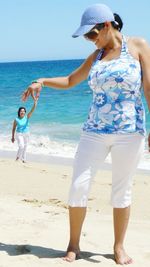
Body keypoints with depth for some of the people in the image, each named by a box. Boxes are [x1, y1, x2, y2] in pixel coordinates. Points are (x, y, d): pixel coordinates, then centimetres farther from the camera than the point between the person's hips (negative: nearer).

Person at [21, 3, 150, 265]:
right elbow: (70, 81, 25)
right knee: (78, 186, -2)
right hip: (95, 131, 4)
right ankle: (73, 244, 13)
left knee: (121, 191, 5)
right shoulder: (95, 57, 11)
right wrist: (42, 81, 10)